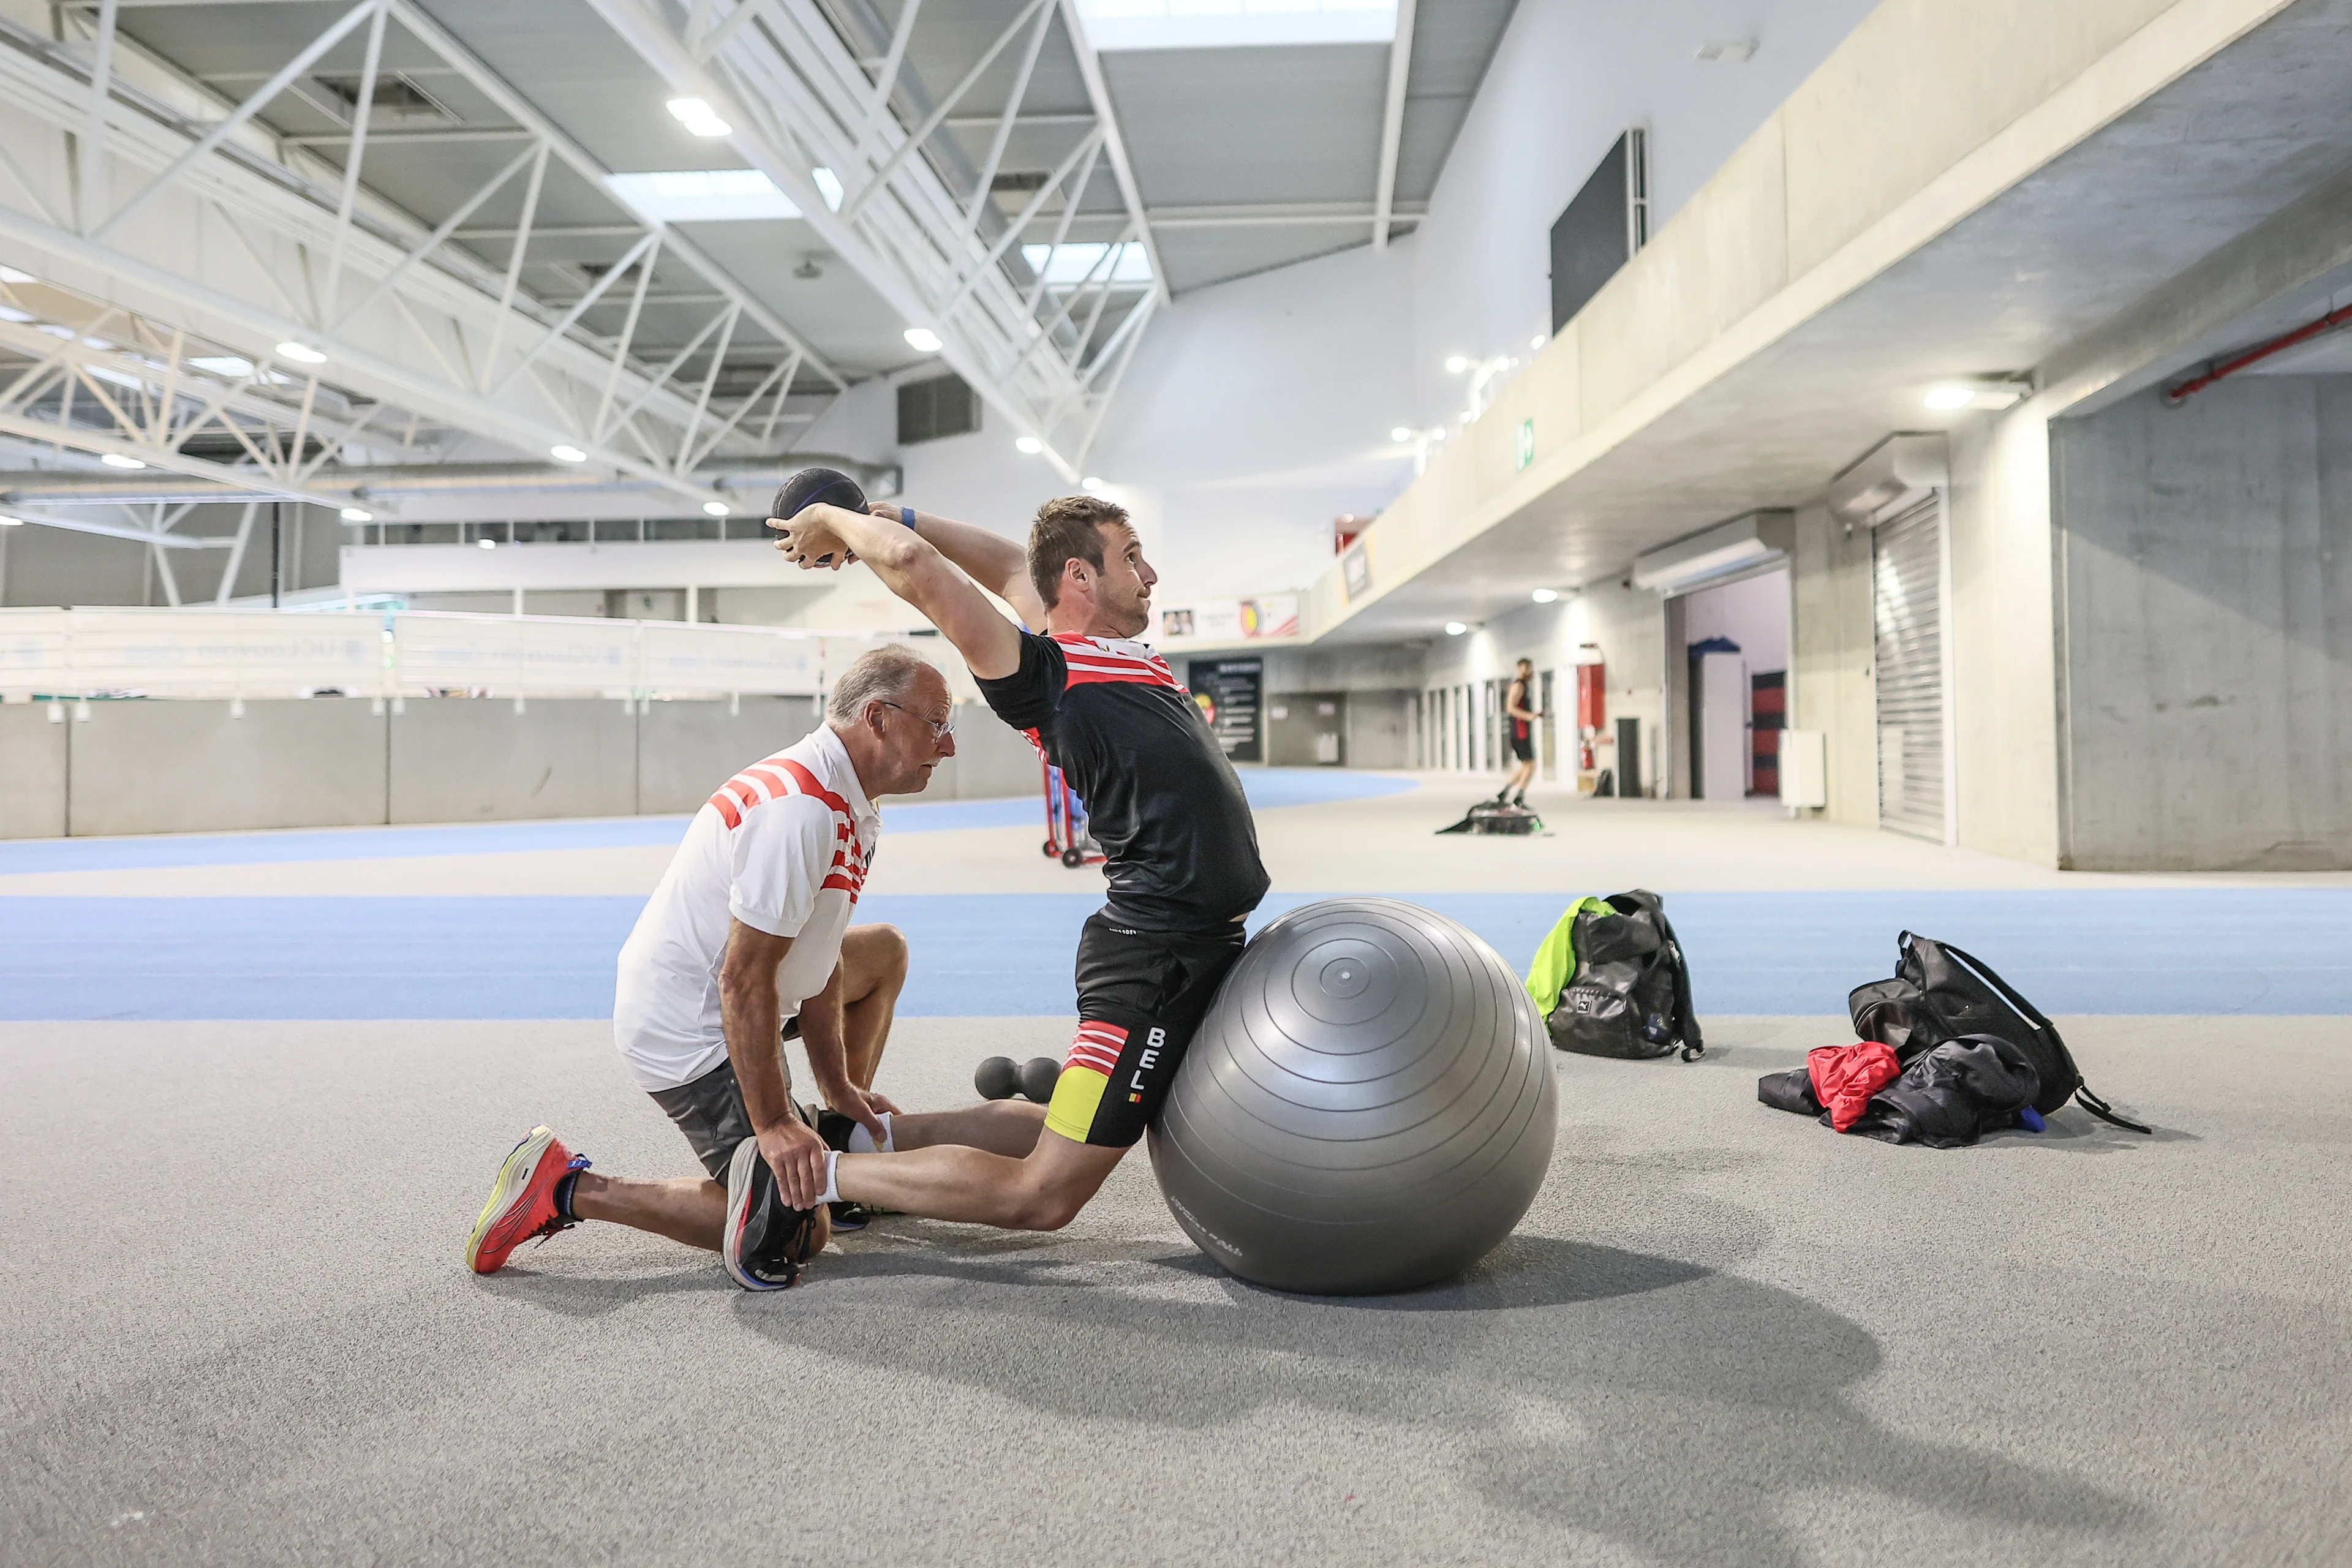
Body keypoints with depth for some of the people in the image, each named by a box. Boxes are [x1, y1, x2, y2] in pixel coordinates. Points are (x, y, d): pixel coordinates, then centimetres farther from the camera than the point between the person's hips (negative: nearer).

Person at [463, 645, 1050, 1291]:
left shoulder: (843, 805, 7)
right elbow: (744, 978, -26)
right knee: (795, 1230, -7)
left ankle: (839, 1141, 22)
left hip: (702, 999, 10)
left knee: (884, 951, 22)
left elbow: (819, 958, 11)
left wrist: (839, 1088, 12)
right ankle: (569, 1190, -4)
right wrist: (773, 1125, -22)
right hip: (690, 1037, -10)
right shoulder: (800, 808, -26)